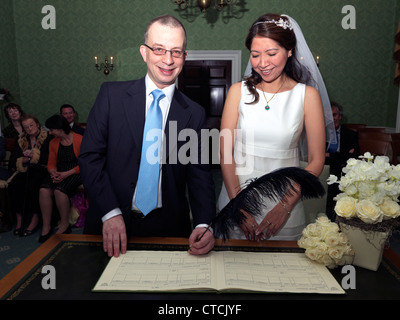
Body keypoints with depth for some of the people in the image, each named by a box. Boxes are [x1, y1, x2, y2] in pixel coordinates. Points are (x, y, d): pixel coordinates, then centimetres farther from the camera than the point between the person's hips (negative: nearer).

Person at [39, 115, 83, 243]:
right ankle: (46, 227, -12)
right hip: (59, 173, 6)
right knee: (44, 190, -23)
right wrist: (53, 173, -7)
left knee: (59, 190, -31)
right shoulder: (53, 143, 14)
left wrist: (66, 174, -17)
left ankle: (65, 225, -11)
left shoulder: (79, 140, -7)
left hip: (75, 172, -5)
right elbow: (51, 163, 15)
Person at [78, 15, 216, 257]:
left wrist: (204, 224, -14)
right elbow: (90, 156, -4)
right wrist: (110, 213, -13)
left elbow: (200, 174, 1)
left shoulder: (195, 114, 2)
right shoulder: (112, 95, -1)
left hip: (167, 229, 1)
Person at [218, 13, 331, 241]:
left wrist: (285, 207, -12)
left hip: (284, 202, -1)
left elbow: (316, 161, -3)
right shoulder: (239, 91, 0)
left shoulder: (307, 95, -3)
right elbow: (225, 152, -4)